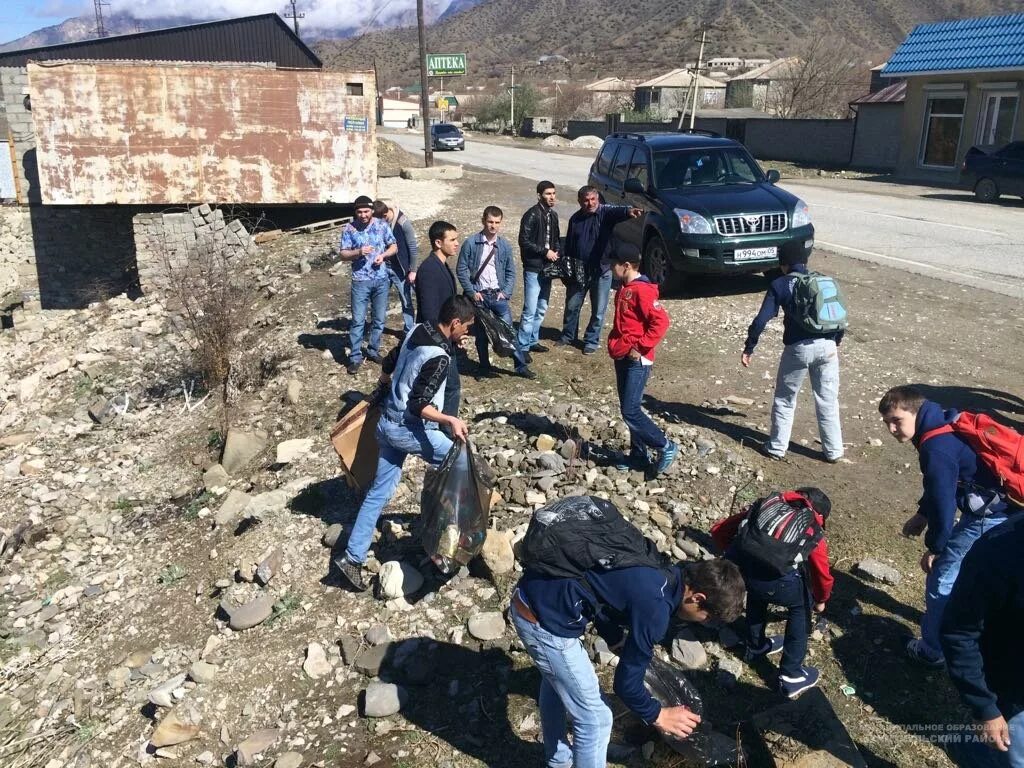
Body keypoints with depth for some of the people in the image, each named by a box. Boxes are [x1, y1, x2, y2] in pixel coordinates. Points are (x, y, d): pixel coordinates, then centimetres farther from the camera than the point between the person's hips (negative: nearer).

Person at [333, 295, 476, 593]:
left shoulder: (417, 330, 2)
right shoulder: (439, 357, -23)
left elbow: (388, 366, 17)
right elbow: (419, 405, -25)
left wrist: (391, 388, 35)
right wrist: (450, 420, -36)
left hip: (388, 422, 8)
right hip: (409, 429, -8)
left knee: (379, 492, 11)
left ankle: (352, 557, 12)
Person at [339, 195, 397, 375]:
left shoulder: (382, 225, -1)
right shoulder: (349, 229, -5)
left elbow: (394, 247, 7)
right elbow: (343, 254, -4)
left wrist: (383, 255, -13)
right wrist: (358, 252, -23)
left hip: (381, 280, 2)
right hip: (360, 281, -2)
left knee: (379, 319, 11)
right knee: (358, 320, -1)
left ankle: (373, 351, 27)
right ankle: (355, 357, 8)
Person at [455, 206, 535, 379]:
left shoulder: (504, 246, 2)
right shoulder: (470, 244, -6)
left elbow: (511, 272, 8)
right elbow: (461, 270, -3)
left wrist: (506, 292, -5)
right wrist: (472, 292, -9)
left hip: (497, 295, 1)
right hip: (478, 295, -1)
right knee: (481, 333, 8)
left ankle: (521, 366, 5)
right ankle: (485, 368, 21)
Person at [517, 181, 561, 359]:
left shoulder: (553, 215, 10)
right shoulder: (532, 215, -13)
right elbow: (524, 241, -16)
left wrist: (556, 251, 2)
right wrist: (545, 251, -17)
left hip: (547, 268, 8)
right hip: (533, 269, -8)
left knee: (541, 309, 15)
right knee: (530, 310, -8)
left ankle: (533, 341, 27)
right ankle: (523, 347, 0)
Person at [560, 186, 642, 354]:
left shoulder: (606, 212, -10)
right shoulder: (575, 219, 3)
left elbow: (618, 211, -34)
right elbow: (568, 245, 12)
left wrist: (628, 210, -57)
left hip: (601, 271, -3)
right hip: (579, 271, 3)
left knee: (598, 310, 5)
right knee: (571, 306, 14)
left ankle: (592, 340, 22)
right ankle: (568, 335, 34)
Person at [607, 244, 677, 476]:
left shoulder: (642, 290, -18)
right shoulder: (624, 288, 11)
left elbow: (661, 321, -24)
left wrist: (640, 348, -22)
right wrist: (615, 344, 13)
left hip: (637, 361, -9)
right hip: (622, 358, 9)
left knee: (630, 411, -8)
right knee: (628, 409, 13)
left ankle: (665, 447, 6)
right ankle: (638, 455, 23)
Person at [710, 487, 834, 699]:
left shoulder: (769, 502, 31)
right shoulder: (814, 531, 24)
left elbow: (718, 530, 30)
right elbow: (822, 575, 34)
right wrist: (820, 601, 54)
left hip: (734, 566, 4)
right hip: (773, 578, -4)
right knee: (800, 606, 28)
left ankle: (756, 646, 55)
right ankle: (791, 677, 32)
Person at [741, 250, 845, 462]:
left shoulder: (779, 285, 2)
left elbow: (762, 319, -6)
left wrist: (749, 348, 1)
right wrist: (837, 340, 27)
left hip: (798, 348, -3)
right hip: (827, 346, 3)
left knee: (785, 399, 12)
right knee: (828, 400, 13)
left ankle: (777, 448, 19)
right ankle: (833, 451, 20)